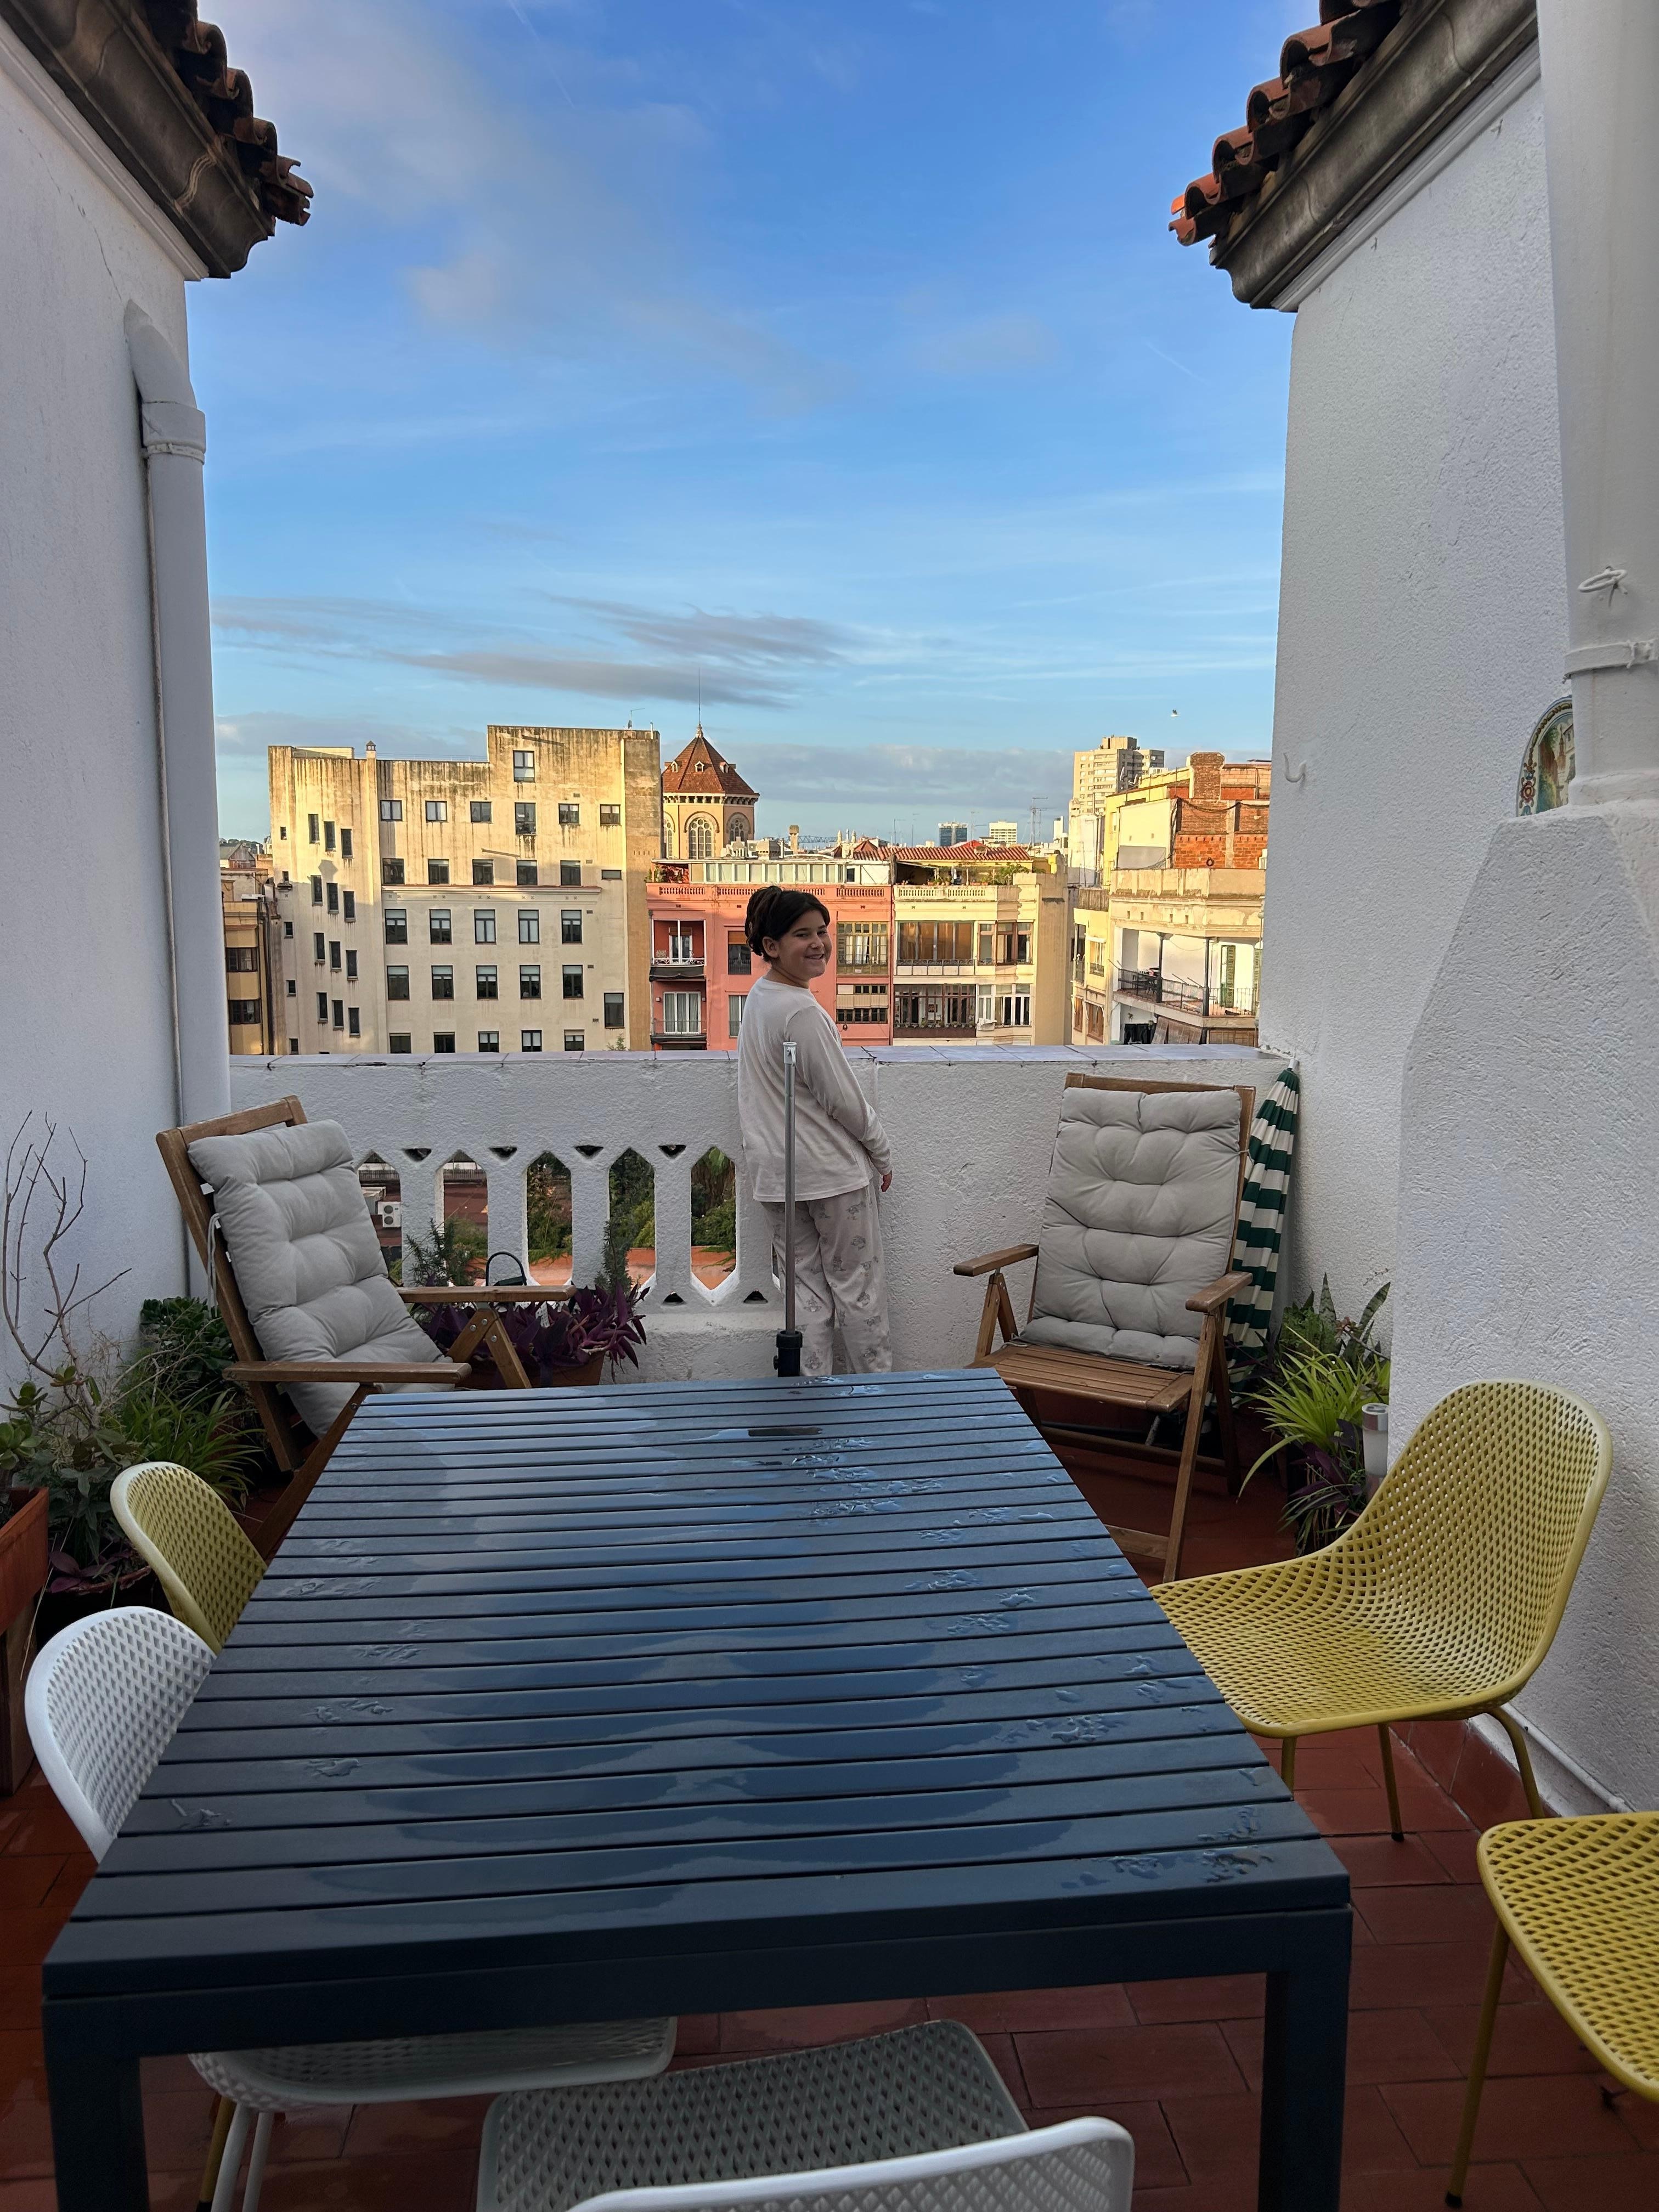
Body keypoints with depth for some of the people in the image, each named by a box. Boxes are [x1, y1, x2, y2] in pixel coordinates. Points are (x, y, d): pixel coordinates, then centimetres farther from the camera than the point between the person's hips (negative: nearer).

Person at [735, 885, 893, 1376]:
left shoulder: (757, 997, 7)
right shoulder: (802, 1012, -22)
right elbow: (841, 1099, -17)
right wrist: (882, 1153, -2)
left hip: (775, 1171, 8)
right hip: (830, 1169, -8)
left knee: (804, 1287, 11)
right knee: (857, 1281, 7)